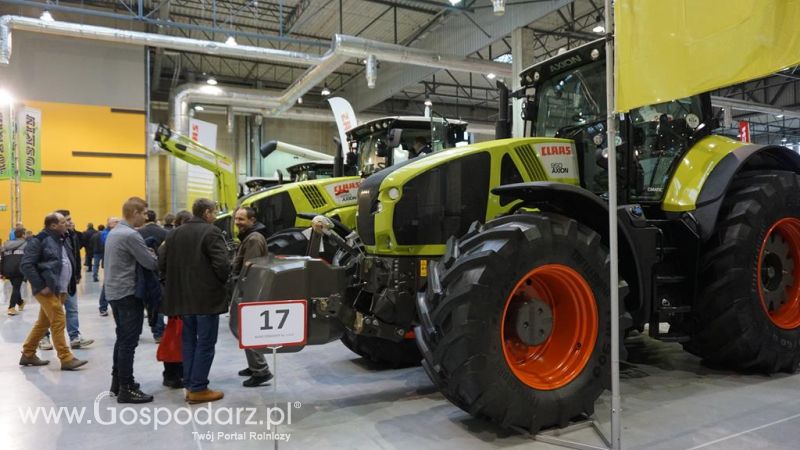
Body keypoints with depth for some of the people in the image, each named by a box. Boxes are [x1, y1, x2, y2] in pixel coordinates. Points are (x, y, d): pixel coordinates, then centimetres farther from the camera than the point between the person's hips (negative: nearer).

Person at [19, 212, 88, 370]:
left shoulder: (63, 240, 14)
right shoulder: (39, 240, -12)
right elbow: (26, 265, -17)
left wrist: (68, 286, 12)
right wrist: (40, 286, -19)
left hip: (60, 289, 9)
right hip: (48, 289, -9)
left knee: (44, 322, 16)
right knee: (59, 321, -8)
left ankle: (28, 355, 29)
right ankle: (66, 359, -3)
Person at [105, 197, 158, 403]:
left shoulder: (114, 232, 12)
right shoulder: (131, 235, -19)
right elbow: (151, 264, -18)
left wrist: (149, 254, 7)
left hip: (114, 291, 10)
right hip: (128, 293, -10)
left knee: (122, 338, 18)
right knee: (129, 341, -4)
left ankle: (117, 381, 27)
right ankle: (126, 389, 1)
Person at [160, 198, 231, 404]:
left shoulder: (174, 233, 10)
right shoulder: (211, 232, -12)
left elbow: (162, 264, 9)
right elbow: (222, 264, -21)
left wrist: (178, 281, 18)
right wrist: (221, 281, -2)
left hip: (183, 297, 7)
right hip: (207, 296, -7)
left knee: (188, 340, 15)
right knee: (205, 343, 0)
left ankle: (189, 385, 19)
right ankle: (198, 389, 4)